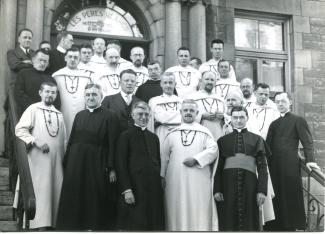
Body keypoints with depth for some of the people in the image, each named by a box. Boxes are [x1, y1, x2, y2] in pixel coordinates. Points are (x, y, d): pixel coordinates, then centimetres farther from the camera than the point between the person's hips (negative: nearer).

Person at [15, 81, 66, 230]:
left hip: (56, 159, 5)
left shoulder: (59, 114, 17)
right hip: (39, 158, -5)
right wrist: (37, 142, -16)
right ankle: (41, 224, -7)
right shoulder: (33, 109, 1)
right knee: (42, 190, -8)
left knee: (57, 189, 2)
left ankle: (55, 222, 7)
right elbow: (20, 130, -8)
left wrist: (64, 156, 13)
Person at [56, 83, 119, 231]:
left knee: (97, 201, 3)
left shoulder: (109, 117, -4)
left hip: (97, 166, -5)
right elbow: (71, 141, 11)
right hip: (76, 164, 5)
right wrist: (66, 163, 6)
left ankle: (98, 227, 15)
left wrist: (111, 168, -14)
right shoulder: (79, 115, 12)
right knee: (75, 201, 8)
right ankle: (76, 226, 19)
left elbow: (112, 145, -9)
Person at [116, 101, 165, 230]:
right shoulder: (126, 136, 0)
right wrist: (126, 190, -12)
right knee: (135, 225, -2)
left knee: (155, 224, 4)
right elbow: (121, 165, -5)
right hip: (135, 188, -5)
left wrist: (161, 184, 7)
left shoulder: (154, 137, 15)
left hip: (155, 189, 5)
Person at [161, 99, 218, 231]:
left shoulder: (204, 132, 9)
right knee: (178, 214, 0)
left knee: (199, 212, -4)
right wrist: (162, 177, 5)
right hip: (176, 182, 1)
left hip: (199, 181, -1)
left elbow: (213, 150, -2)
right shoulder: (172, 134, 13)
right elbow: (164, 157, 12)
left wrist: (196, 159, -13)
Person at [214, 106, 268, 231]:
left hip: (249, 184, 0)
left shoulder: (257, 139, 11)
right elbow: (218, 167, 7)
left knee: (248, 221, 1)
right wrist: (217, 190, -3)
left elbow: (262, 166, 4)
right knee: (228, 222, 1)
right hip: (228, 184, 0)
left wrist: (262, 191, -5)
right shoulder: (223, 140, 12)